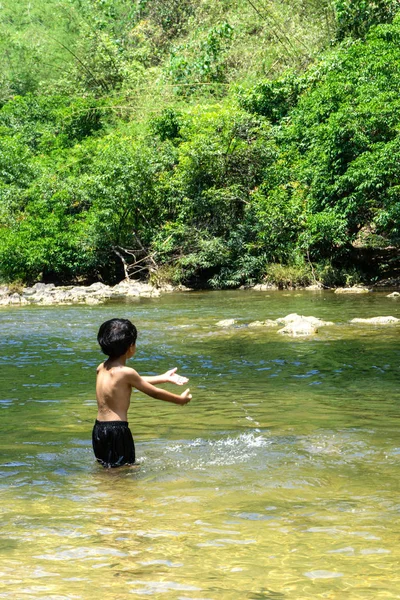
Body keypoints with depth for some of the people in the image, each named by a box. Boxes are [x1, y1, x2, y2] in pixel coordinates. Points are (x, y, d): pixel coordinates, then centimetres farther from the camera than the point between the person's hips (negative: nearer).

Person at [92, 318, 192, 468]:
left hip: (98, 428, 8)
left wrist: (164, 378, 29)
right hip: (117, 429, -8)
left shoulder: (102, 368, 9)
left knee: (105, 467, 17)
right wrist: (180, 399, 12)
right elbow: (154, 393, -3)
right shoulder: (126, 372, -14)